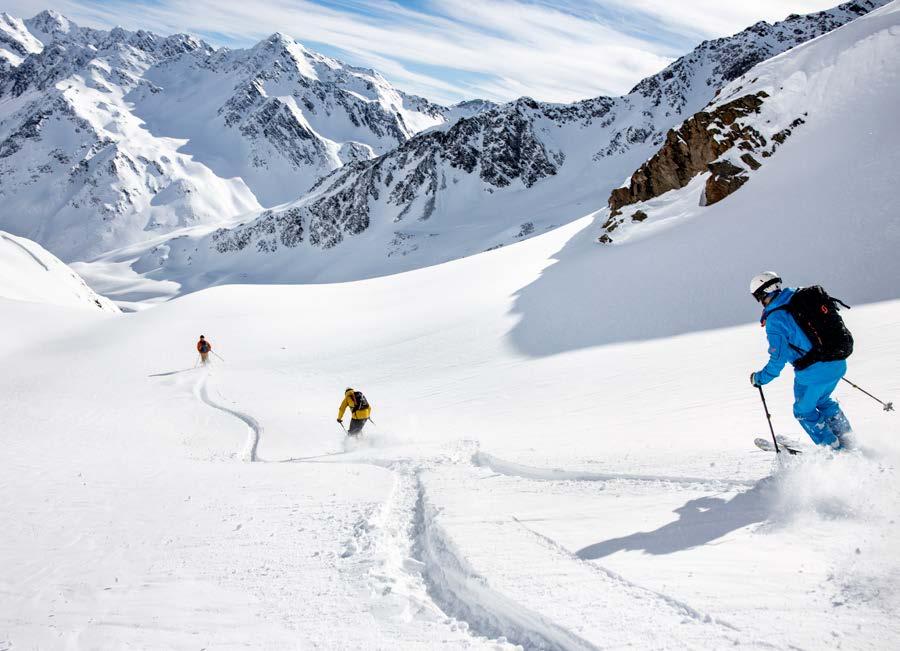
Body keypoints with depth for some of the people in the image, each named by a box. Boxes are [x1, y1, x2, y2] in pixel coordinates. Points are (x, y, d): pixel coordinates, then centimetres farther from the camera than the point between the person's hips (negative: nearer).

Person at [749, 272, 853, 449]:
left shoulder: (775, 319, -16)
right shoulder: (804, 296, 5)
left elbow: (778, 360, -16)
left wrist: (759, 378, -1)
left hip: (814, 371, -7)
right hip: (839, 363, 8)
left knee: (804, 411, 16)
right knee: (823, 400, 31)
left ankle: (835, 449, 19)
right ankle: (848, 441, 35)